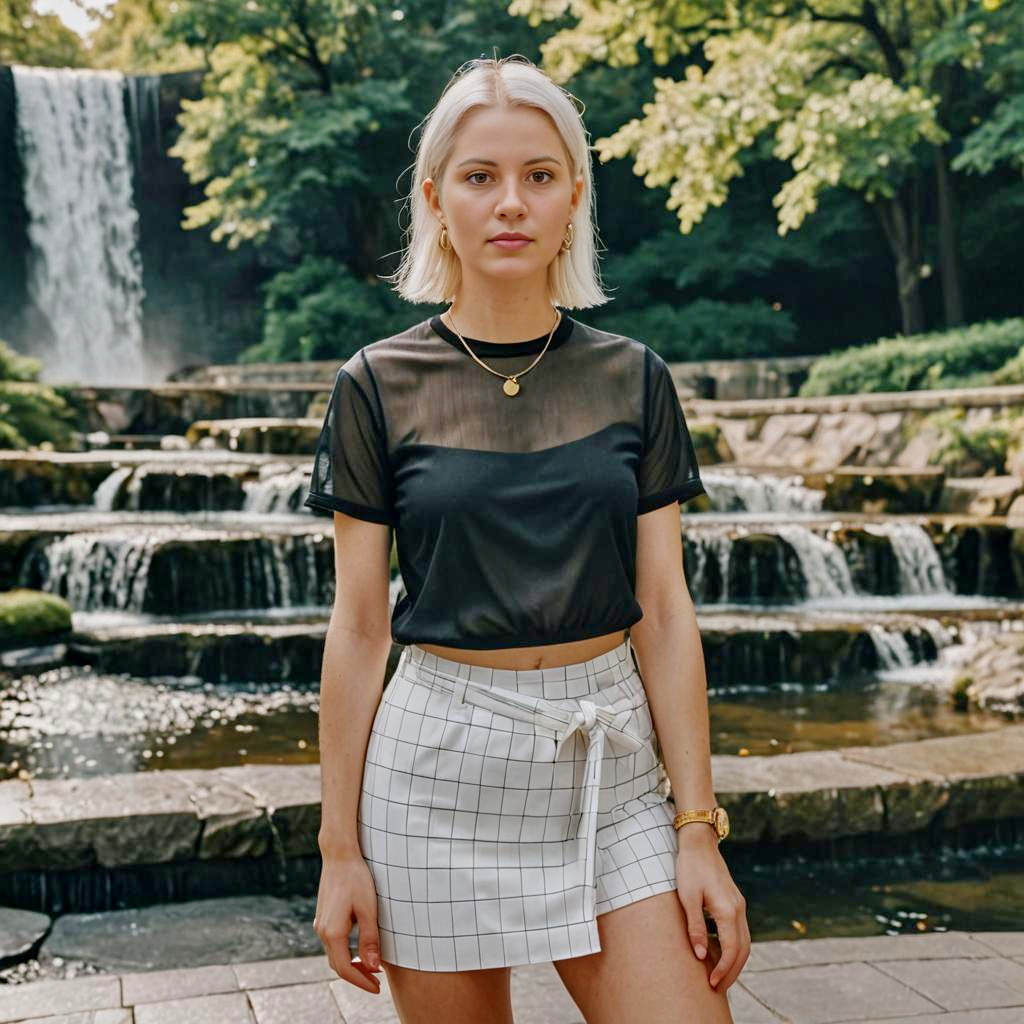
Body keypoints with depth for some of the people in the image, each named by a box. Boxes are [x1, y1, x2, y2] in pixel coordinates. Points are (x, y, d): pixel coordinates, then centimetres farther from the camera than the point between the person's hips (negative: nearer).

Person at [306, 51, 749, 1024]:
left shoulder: (632, 379, 3)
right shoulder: (378, 386, -2)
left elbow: (663, 610, 2)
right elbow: (358, 626, 0)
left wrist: (700, 831, -3)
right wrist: (340, 845, 0)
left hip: (608, 759, 2)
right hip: (440, 760, -1)